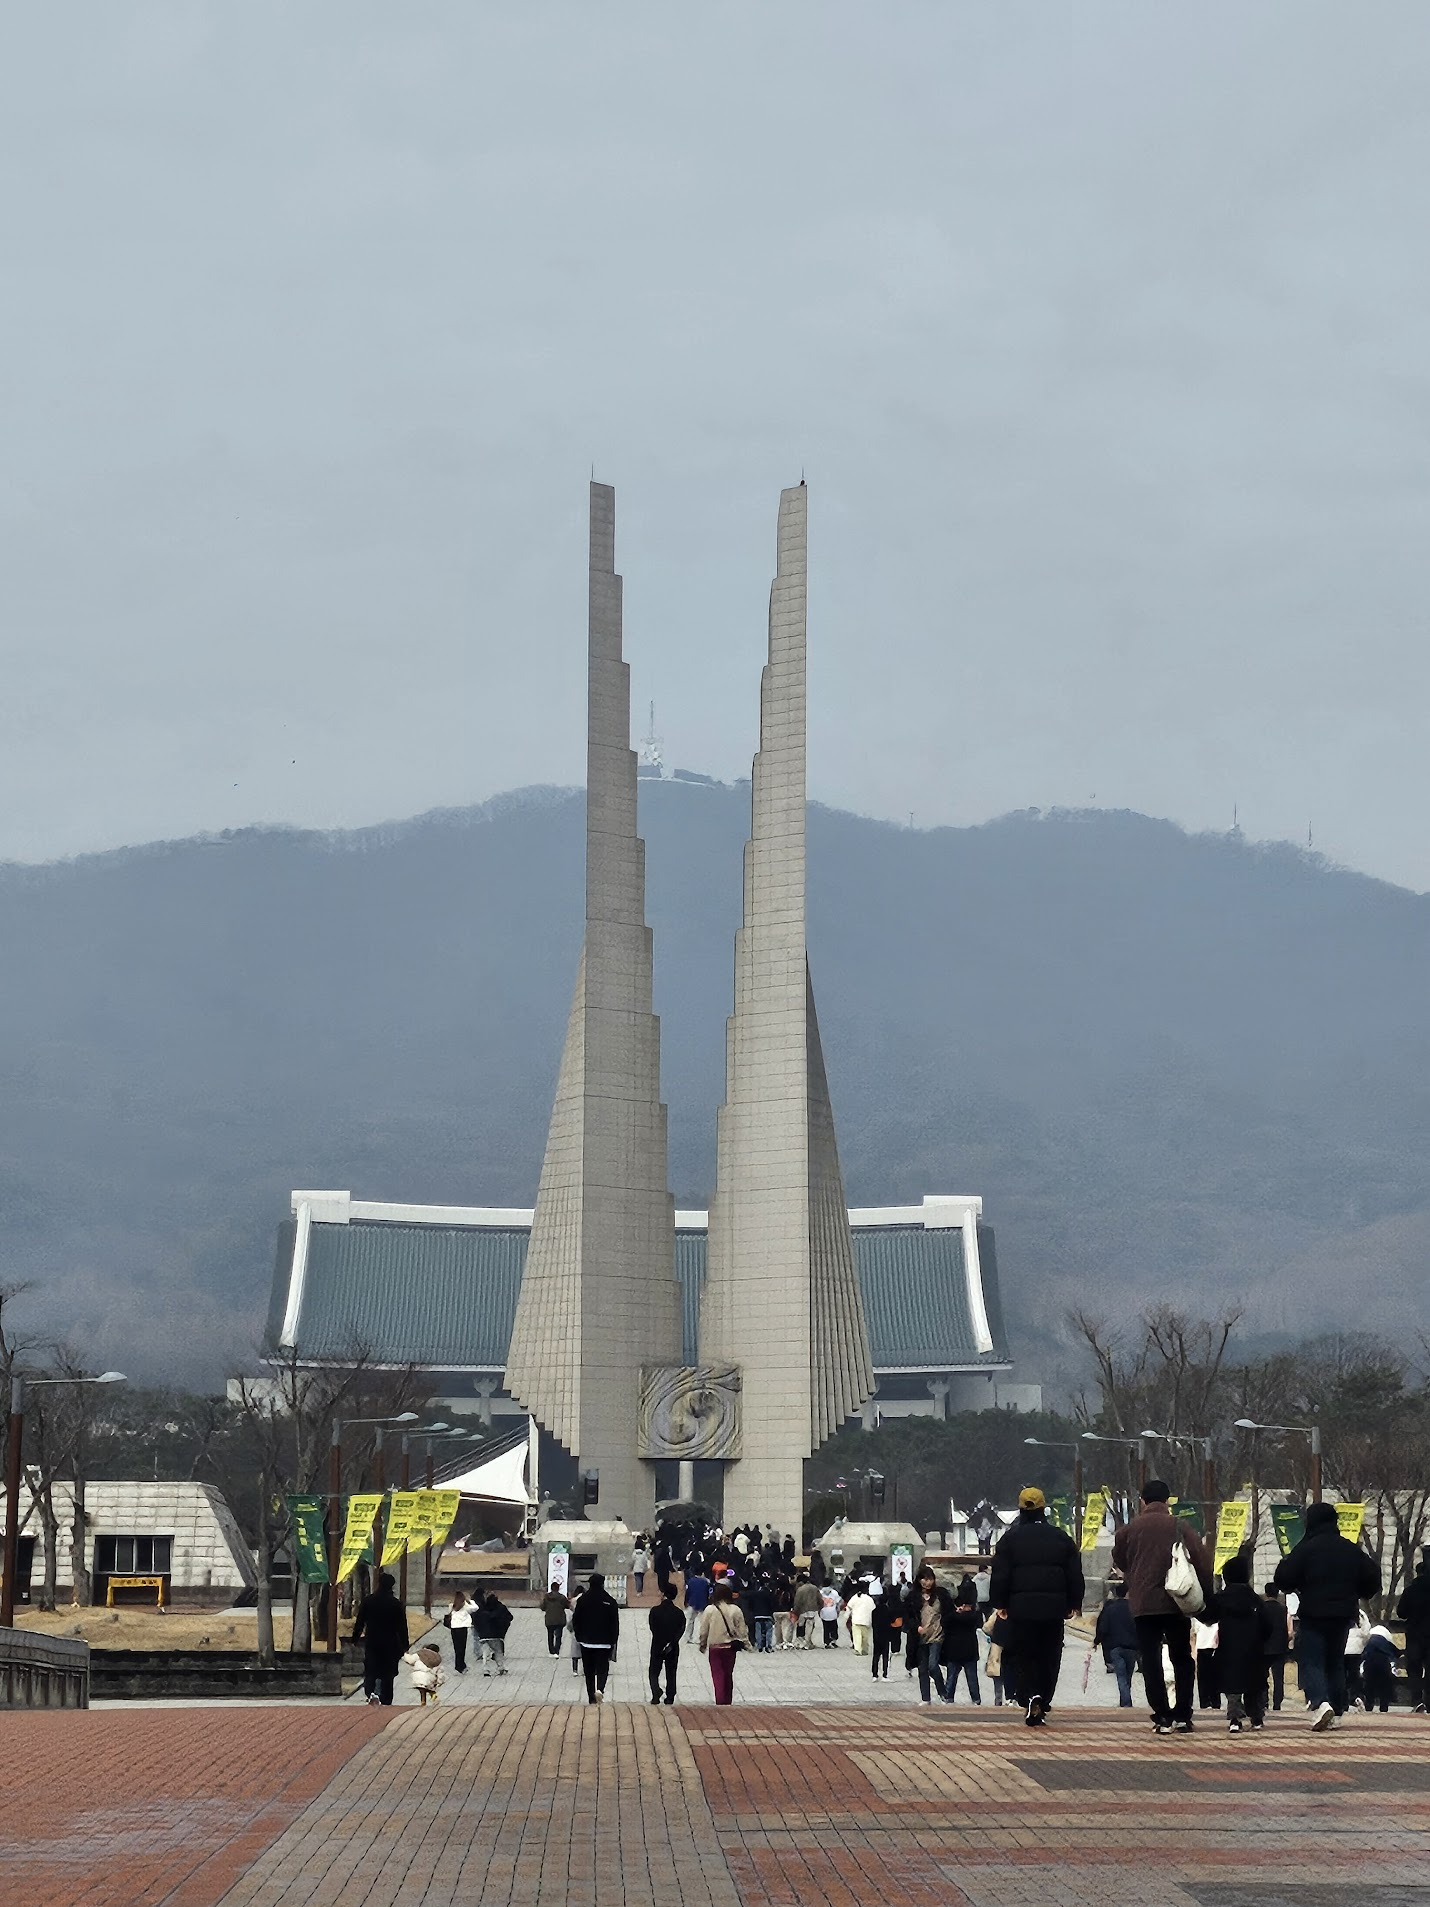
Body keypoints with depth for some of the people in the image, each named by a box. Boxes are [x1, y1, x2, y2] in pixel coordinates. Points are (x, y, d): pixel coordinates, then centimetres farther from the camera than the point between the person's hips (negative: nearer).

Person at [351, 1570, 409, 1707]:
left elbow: (360, 1622, 1)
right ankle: (386, 1702, 11)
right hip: (390, 1644, 0)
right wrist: (404, 1647, 7)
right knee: (387, 1675, 9)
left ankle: (371, 1693, -23)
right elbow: (402, 1627, 0)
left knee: (370, 1672, 3)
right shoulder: (396, 1604, -4)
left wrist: (355, 1638, 12)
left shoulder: (367, 1601, -3)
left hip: (371, 1643, 0)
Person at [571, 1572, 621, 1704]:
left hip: (586, 1642, 1)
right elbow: (615, 1624, -3)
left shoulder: (582, 1600, -1)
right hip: (604, 1642, -1)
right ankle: (599, 1689, -24)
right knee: (602, 1668, 3)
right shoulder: (610, 1602, -5)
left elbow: (575, 1621, 4)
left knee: (589, 1671, 10)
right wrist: (614, 1642, 5)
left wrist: (578, 1638, 14)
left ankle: (591, 1698, 11)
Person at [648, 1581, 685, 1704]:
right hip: (673, 1649, 2)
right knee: (671, 1674, 12)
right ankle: (670, 1698, 10)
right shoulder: (679, 1613, -4)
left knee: (654, 1672, 9)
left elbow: (652, 1628, -6)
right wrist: (672, 1642, -16)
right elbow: (681, 1629, -11)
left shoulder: (655, 1611, -10)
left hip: (657, 1647, -2)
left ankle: (656, 1692, -14)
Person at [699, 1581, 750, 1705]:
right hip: (730, 1647, 2)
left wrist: (702, 1645, 12)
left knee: (718, 1676, 0)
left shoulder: (710, 1610, -9)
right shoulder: (735, 1610, -6)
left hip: (714, 1647, -2)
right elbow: (742, 1629, -1)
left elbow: (703, 1631, -2)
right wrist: (746, 1643, 11)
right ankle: (727, 1702, 23)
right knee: (728, 1676, 15)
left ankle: (720, 1702, -12)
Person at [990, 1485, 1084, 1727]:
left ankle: (1031, 1697, -20)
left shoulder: (1010, 1538, 0)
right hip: (1054, 1608, 2)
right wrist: (1075, 1604, 15)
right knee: (1049, 1657, 10)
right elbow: (1075, 1575, 8)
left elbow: (1000, 1574, -2)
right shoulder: (1061, 1538, 6)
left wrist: (999, 1604, 6)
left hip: (1022, 1607, -1)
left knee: (1024, 1656, 3)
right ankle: (1043, 1703, 11)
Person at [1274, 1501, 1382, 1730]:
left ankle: (1320, 1703, -28)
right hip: (1343, 1616, 5)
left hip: (1313, 1616, -5)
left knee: (1310, 1662, -4)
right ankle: (1336, 1713, 17)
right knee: (1335, 1663, 18)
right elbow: (1372, 1578, 10)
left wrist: (1284, 1564, 8)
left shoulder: (1305, 1548, -10)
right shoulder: (1351, 1550, 6)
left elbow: (1284, 1580, -13)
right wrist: (1355, 1596, 25)